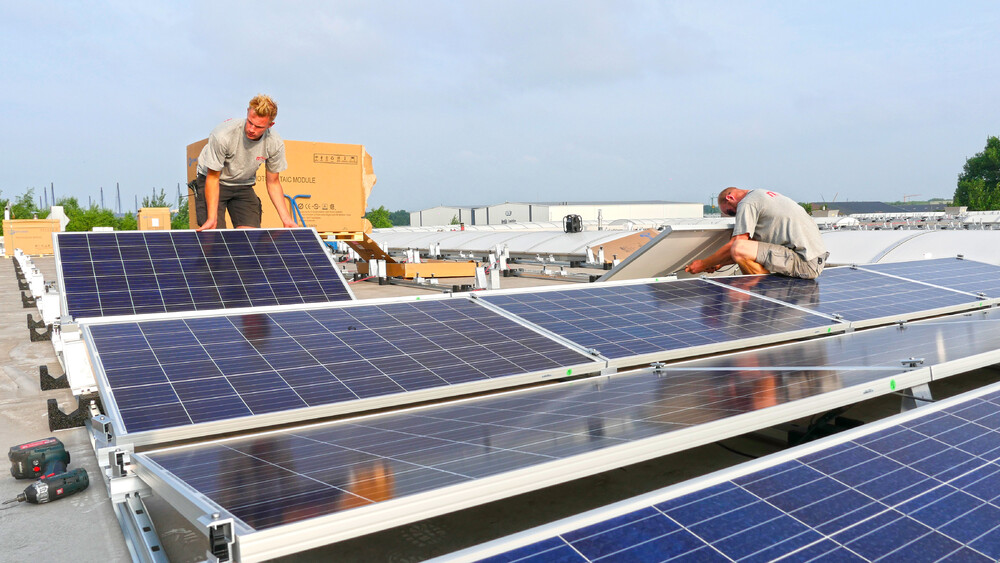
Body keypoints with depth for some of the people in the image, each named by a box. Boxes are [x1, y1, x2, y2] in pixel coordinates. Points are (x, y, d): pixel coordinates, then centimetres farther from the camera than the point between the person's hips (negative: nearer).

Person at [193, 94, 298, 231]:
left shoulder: (276, 144, -19)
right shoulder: (223, 135, -30)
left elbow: (273, 182, -5)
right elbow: (213, 178, -22)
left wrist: (286, 219, -12)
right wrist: (212, 218, -28)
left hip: (244, 186, 3)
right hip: (212, 181, -3)